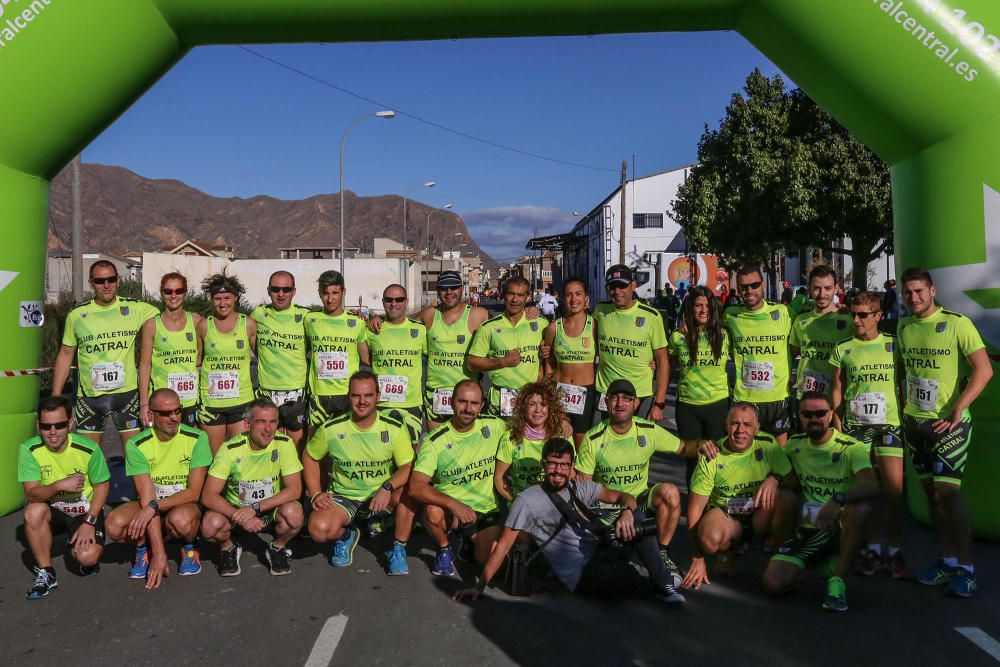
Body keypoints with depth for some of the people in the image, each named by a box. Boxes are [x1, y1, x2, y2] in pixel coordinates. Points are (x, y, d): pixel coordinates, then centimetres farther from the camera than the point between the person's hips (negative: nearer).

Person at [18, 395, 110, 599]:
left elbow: (102, 485, -7)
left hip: (85, 510, -2)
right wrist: (59, 485, -39)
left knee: (87, 557, -24)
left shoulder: (88, 449, -19)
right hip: (51, 508, 2)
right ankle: (45, 573, -12)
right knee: (33, 512, -33)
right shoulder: (29, 450, -15)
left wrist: (89, 521, -15)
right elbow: (31, 493, -18)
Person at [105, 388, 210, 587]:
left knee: (180, 519, -37)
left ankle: (189, 548, -1)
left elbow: (194, 492, -15)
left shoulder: (197, 439, -13)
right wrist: (159, 553, -24)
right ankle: (143, 548, 6)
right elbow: (147, 498, -18)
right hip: (152, 507, 2)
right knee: (115, 524, -28)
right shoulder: (136, 445, -11)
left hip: (186, 504, -2)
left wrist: (155, 506, -31)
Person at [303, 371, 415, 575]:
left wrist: (388, 487, -33)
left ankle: (399, 549, -8)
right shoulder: (331, 428, -8)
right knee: (319, 529, -29)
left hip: (381, 499, 0)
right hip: (343, 498, 1)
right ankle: (346, 536, 11)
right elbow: (309, 457, 8)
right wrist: (315, 494, -3)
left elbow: (409, 468, -15)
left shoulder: (394, 428, -11)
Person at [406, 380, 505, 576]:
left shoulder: (494, 427, -3)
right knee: (433, 512, -35)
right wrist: (454, 504, -35)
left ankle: (472, 540, 16)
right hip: (449, 509, -2)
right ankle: (444, 550, -1)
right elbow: (416, 486, -23)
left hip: (487, 512, 2)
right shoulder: (435, 441, -13)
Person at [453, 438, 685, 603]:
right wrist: (480, 586, -11)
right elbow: (503, 546, -6)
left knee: (636, 515, -13)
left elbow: (623, 497, 8)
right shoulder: (527, 500, -6)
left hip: (603, 554, 6)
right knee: (635, 581, -31)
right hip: (582, 575, -6)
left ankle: (663, 583, -8)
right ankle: (656, 586, 6)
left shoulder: (581, 487, 11)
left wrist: (627, 511, -17)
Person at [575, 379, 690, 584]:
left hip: (641, 500, 1)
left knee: (669, 492, -29)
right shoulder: (593, 439, -8)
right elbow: (582, 484, -6)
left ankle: (662, 554, -12)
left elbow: (683, 448, 5)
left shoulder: (649, 431, -2)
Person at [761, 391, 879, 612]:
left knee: (861, 507, -39)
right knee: (773, 583, -17)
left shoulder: (852, 448, -9)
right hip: (809, 527, 3)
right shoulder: (794, 445, 6)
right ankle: (824, 562, 16)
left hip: (842, 526, -3)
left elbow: (872, 486, -26)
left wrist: (837, 500, -41)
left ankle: (837, 580, -23)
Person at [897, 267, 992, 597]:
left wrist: (957, 410, -18)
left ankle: (966, 568, 2)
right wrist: (904, 407, 8)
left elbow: (984, 370, -13)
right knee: (931, 491, 10)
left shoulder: (957, 323, -9)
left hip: (949, 422, -5)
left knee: (947, 490, -9)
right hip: (914, 421, 6)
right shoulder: (903, 327, 8)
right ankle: (948, 560, 21)